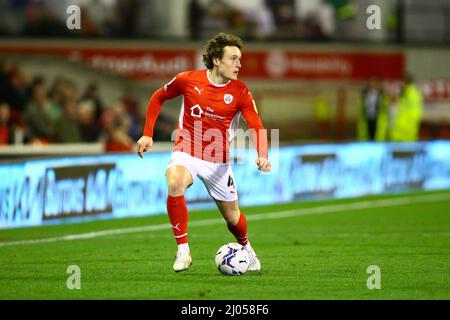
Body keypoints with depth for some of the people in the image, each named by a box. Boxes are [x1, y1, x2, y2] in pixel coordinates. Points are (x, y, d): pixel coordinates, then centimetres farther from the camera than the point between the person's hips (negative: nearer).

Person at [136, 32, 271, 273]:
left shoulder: (240, 91, -7)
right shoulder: (188, 80, -8)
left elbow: (256, 127, -12)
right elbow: (158, 97, 9)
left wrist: (263, 155, -31)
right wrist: (147, 134, 4)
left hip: (218, 161, 2)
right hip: (186, 153, -1)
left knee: (232, 217, 8)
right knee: (175, 182, -35)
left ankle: (246, 248, 45)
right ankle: (183, 251, -26)